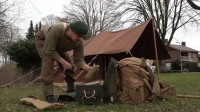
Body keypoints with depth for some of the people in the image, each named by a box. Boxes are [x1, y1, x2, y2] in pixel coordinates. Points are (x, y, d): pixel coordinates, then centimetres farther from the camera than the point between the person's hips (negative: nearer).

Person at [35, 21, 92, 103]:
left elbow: (78, 60, -20)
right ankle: (48, 96, -26)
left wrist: (90, 69, -36)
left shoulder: (79, 42, -29)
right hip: (42, 40, -5)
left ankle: (71, 91, 18)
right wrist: (63, 62, -35)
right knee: (48, 61, -29)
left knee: (69, 66, -3)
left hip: (59, 47, 5)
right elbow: (49, 51, -38)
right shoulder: (57, 30, -47)